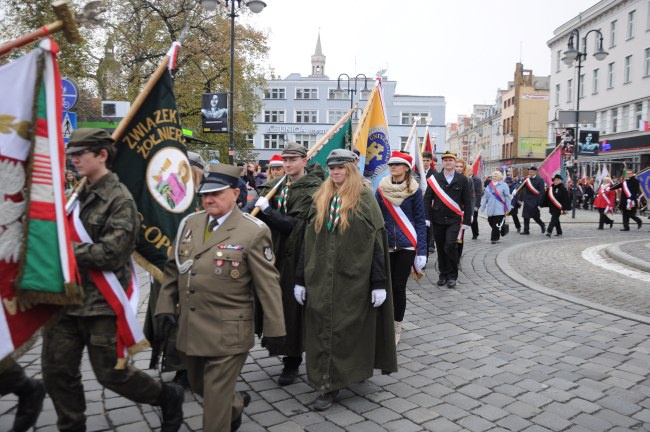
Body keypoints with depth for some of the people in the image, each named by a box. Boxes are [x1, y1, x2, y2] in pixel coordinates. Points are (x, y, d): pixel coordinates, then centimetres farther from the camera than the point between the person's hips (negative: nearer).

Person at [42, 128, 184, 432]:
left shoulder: (120, 199, -12)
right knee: (56, 369, 11)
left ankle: (169, 397, 26)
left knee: (110, 372, 3)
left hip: (102, 302, -7)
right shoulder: (77, 194, 9)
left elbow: (111, 254, -20)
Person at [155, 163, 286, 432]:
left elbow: (268, 285, -11)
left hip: (227, 332, -6)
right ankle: (237, 403, 52)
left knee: (215, 400, 3)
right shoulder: (189, 223, 5)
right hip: (191, 328, 7)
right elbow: (173, 268, 13)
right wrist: (166, 305, 4)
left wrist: (274, 329, -9)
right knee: (199, 387, 24)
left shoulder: (253, 232, -12)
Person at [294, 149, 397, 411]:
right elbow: (308, 241, 9)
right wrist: (300, 279, 6)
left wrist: (379, 283, -12)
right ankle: (327, 385, 22)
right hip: (321, 279, 4)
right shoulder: (320, 200, 9)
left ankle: (355, 369, 26)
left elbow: (377, 242, -7)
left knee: (350, 329, 6)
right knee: (323, 330, 8)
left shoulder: (365, 200, -4)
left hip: (354, 279, -4)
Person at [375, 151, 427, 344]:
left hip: (407, 245, -2)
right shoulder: (381, 189, 2)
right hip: (386, 245, 2)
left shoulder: (414, 190, -3)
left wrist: (421, 251, -6)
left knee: (399, 287, 1)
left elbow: (420, 221, -2)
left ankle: (397, 327, 16)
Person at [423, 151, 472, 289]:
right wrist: (427, 217, -6)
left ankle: (452, 275, 2)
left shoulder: (462, 179, 3)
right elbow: (427, 199, 2)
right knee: (441, 248, 7)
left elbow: (467, 202, 4)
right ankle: (443, 274, 23)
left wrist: (466, 221, 0)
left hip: (454, 219, -2)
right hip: (438, 219, 2)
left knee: (450, 245, -15)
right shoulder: (434, 178, 4)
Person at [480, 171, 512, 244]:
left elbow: (507, 197, -2)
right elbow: (485, 197, 12)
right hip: (490, 209, 4)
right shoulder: (489, 186, 10)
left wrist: (508, 209, -3)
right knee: (491, 223, 8)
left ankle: (494, 238, 1)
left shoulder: (504, 185, -2)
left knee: (497, 225, -7)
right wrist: (482, 207, 8)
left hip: (500, 210, -4)